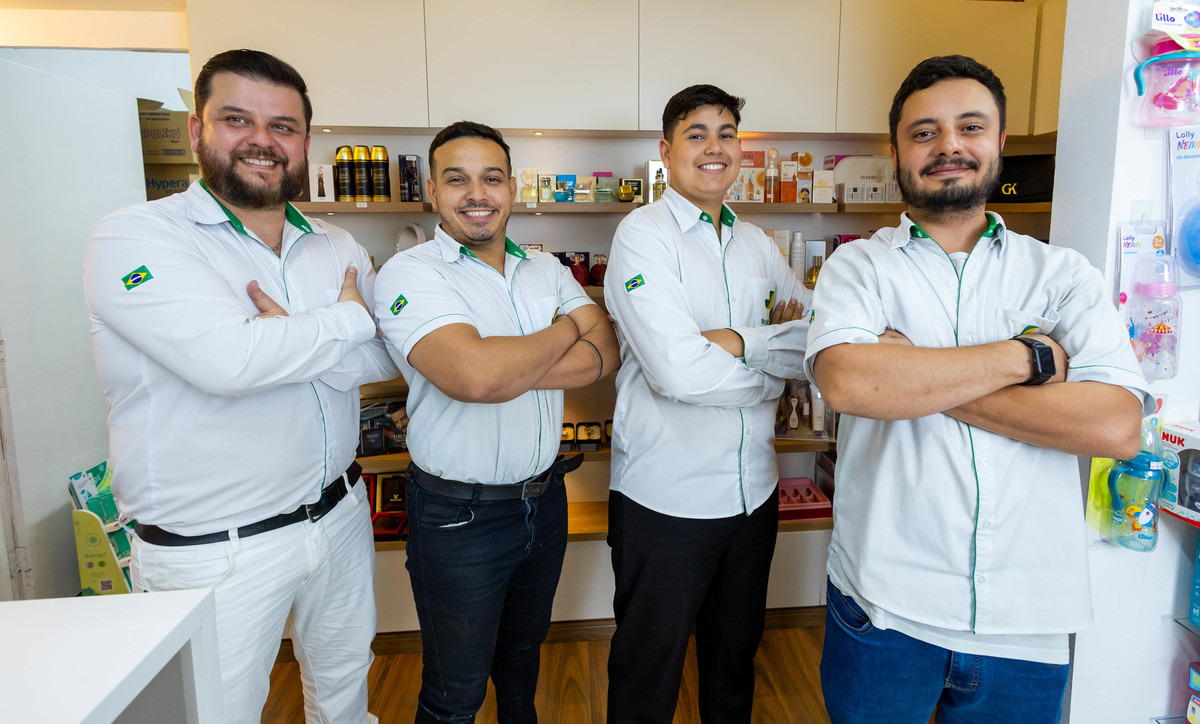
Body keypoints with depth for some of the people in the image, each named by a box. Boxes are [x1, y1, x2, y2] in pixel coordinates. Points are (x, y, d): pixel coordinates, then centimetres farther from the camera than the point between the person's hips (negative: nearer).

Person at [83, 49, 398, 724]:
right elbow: (226, 359, -29)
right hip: (212, 554, -5)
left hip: (338, 517, 5)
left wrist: (293, 342, -22)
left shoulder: (338, 248, 5)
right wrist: (345, 321, -15)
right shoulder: (134, 238, -13)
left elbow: (392, 354, -6)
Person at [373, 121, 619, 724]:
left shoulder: (546, 268, 4)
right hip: (458, 516, -5)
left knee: (524, 646, 29)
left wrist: (508, 368, -23)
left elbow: (605, 354, -8)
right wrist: (567, 331, -15)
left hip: (545, 500, 6)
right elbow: (474, 376, -32)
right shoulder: (408, 275, -15)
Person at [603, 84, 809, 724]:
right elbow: (676, 370, -24)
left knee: (736, 654, 26)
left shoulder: (755, 242, 8)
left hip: (752, 491, 6)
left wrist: (738, 341, -15)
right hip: (665, 498, -6)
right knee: (648, 672, 14)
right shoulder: (643, 234, -12)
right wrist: (774, 365, -9)